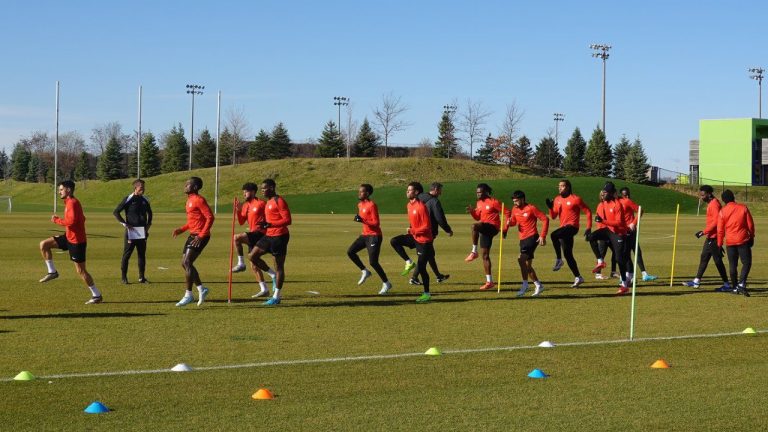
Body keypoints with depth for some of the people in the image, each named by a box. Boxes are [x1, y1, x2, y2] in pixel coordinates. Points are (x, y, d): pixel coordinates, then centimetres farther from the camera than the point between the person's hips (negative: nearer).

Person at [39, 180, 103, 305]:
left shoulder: (72, 203, -19)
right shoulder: (70, 202, 12)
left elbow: (71, 221, -30)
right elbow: (81, 219, 20)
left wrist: (57, 220, -16)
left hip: (76, 241, -10)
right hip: (69, 237, 10)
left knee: (80, 271, -3)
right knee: (44, 245, 4)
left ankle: (97, 296, 6)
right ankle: (52, 272, 11)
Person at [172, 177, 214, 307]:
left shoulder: (199, 200, -14)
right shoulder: (190, 200, 16)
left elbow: (210, 217, -20)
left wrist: (201, 235, -24)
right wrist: (182, 229, 13)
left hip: (200, 236, -10)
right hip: (192, 235, 10)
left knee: (187, 263, -14)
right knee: (184, 263, 10)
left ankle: (188, 295, -8)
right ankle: (201, 289, 19)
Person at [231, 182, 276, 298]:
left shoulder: (261, 204, -7)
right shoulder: (245, 206, 16)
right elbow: (241, 222, 13)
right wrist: (238, 210, 0)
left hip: (259, 234, -9)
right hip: (253, 236, 9)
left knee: (236, 237, -27)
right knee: (254, 265, 9)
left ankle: (241, 264, -15)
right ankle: (264, 289, 15)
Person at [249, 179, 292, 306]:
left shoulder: (279, 201, -14)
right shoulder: (268, 202, 15)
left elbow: (287, 220, -20)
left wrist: (270, 224, -25)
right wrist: (264, 224, 10)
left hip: (279, 237, -9)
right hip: (269, 236, 9)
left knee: (279, 266, -2)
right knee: (252, 256, 2)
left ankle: (277, 297, 4)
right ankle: (274, 276, 15)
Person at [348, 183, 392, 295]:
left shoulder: (372, 205, -17)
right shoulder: (360, 204, 10)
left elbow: (376, 223, -20)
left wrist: (363, 220, -29)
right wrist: (358, 218, 5)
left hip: (374, 236, -9)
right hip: (364, 235, 9)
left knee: (373, 262, -11)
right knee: (350, 252, 0)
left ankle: (386, 283, 3)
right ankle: (365, 271, 14)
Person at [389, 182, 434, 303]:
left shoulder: (421, 207, -21)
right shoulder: (409, 205, 6)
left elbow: (427, 227, -22)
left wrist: (413, 231, -21)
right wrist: (412, 230, 7)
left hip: (423, 240, -8)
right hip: (414, 237, 8)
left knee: (421, 268, -4)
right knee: (394, 241, -8)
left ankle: (427, 294, 8)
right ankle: (409, 263, 0)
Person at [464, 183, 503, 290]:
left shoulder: (493, 202, -10)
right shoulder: (479, 203, 13)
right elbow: (478, 218, 20)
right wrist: (472, 212, 0)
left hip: (492, 227, -9)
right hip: (484, 229, 9)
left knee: (474, 226, -35)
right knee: (485, 255, 9)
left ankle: (474, 252, -24)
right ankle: (489, 281, 15)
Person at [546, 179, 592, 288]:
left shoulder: (575, 199, -7)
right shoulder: (557, 199, 12)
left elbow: (588, 212, -3)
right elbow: (553, 216, 13)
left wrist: (589, 228, -8)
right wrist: (550, 207, -6)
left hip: (572, 226, -8)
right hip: (564, 228, 8)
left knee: (554, 235, -33)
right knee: (567, 254, 11)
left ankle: (559, 260, -19)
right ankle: (578, 278, 20)